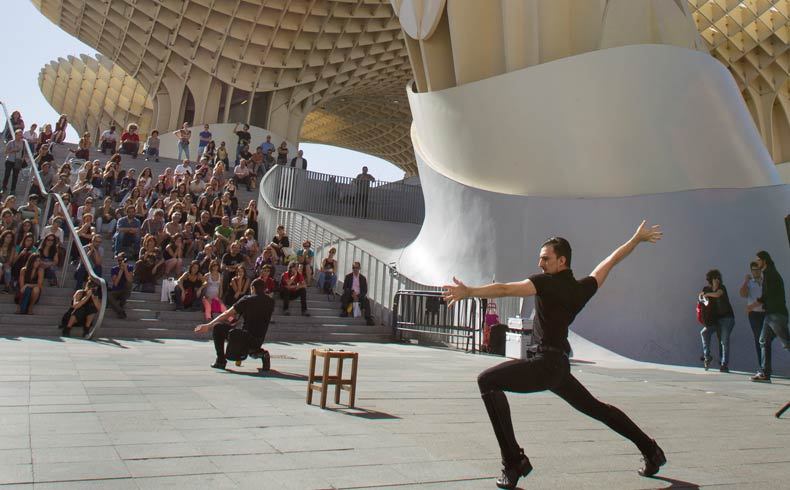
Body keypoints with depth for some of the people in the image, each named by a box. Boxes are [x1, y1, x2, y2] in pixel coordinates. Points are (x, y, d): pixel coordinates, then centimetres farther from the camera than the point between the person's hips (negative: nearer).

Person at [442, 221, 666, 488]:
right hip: (560, 366, 9)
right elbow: (612, 259, 21)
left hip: (544, 364, -9)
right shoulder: (582, 288, 8)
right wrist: (638, 238, 35)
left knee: (487, 380, -15)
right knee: (596, 408, 27)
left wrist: (469, 292, -28)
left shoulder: (547, 283, -11)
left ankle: (514, 462, -17)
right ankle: (652, 452, 39)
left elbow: (505, 289, -23)